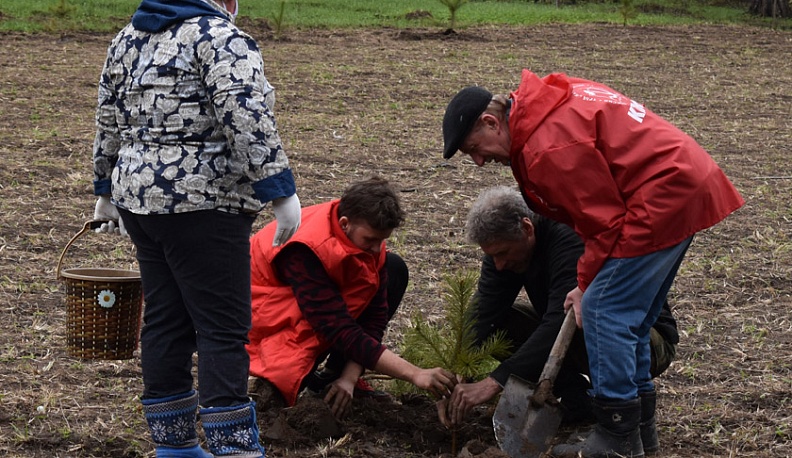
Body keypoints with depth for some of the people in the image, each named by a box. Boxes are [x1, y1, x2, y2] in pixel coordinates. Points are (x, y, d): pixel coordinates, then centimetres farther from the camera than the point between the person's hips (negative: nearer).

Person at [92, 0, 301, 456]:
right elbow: (248, 123, -20)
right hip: (202, 205, -8)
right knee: (224, 330, -5)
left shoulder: (128, 39, 14)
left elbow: (109, 123, 20)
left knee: (165, 322, 12)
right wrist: (281, 192, -17)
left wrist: (107, 190, 29)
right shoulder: (221, 37, -10)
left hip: (140, 198, 8)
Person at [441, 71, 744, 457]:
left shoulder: (548, 147, -20)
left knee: (604, 311, -7)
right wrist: (590, 282, 11)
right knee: (630, 315, 17)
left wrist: (588, 286, -3)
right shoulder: (554, 104, 11)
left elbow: (604, 221, -17)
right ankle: (638, 424, 24)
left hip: (663, 199, -11)